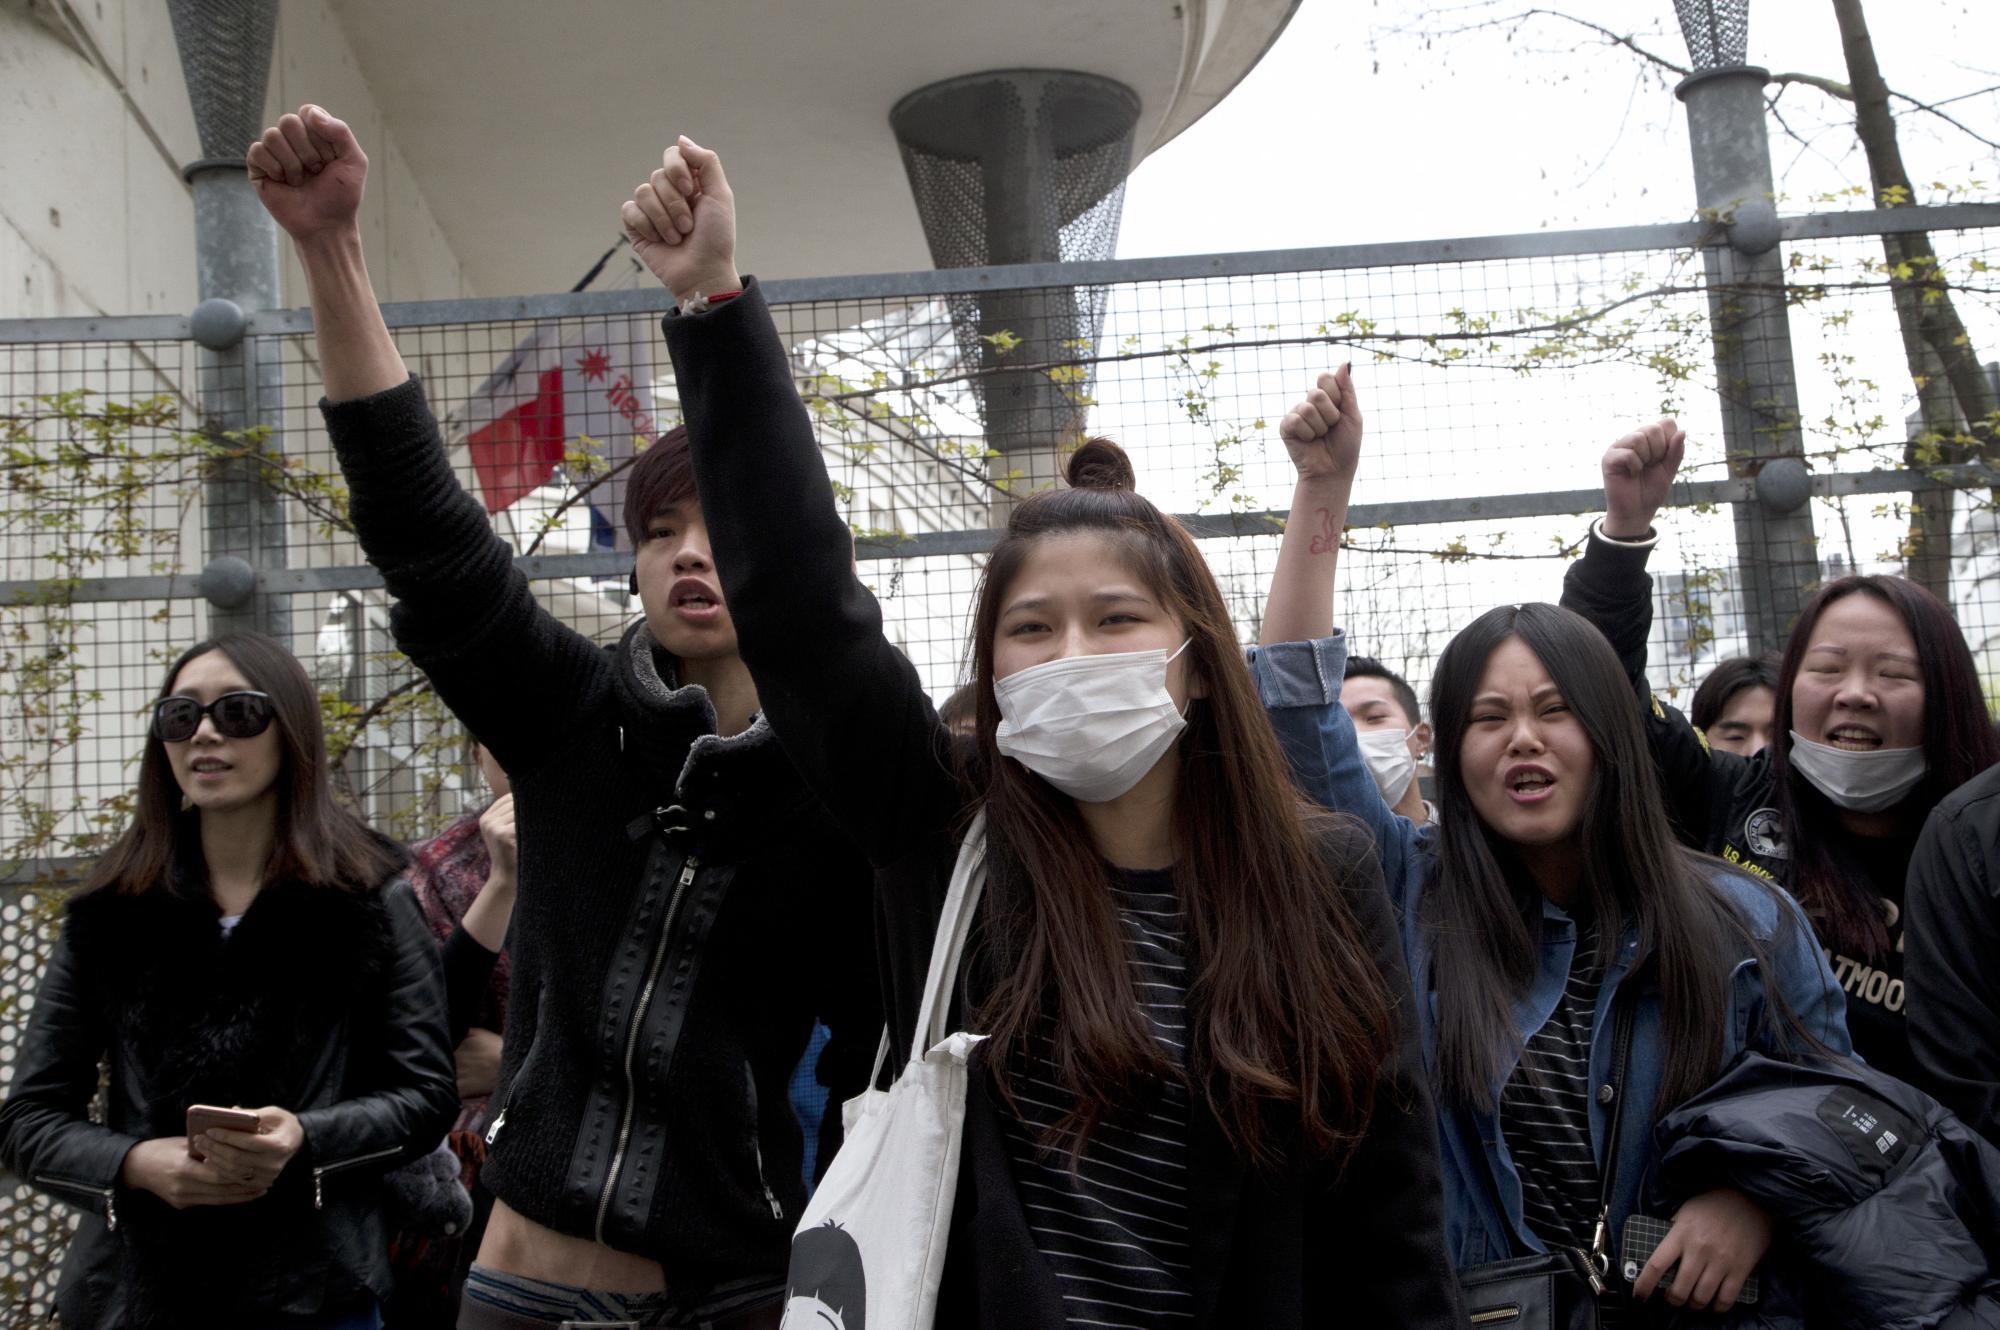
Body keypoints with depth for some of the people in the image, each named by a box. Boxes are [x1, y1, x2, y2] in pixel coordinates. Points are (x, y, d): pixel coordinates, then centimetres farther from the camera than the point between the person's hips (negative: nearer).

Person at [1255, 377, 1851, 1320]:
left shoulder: (1750, 925, 6)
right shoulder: (1413, 897, 5)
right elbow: (1296, 717, 0)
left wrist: (1754, 1207, -9)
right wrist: (1323, 491, -3)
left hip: (1691, 1312, 0)